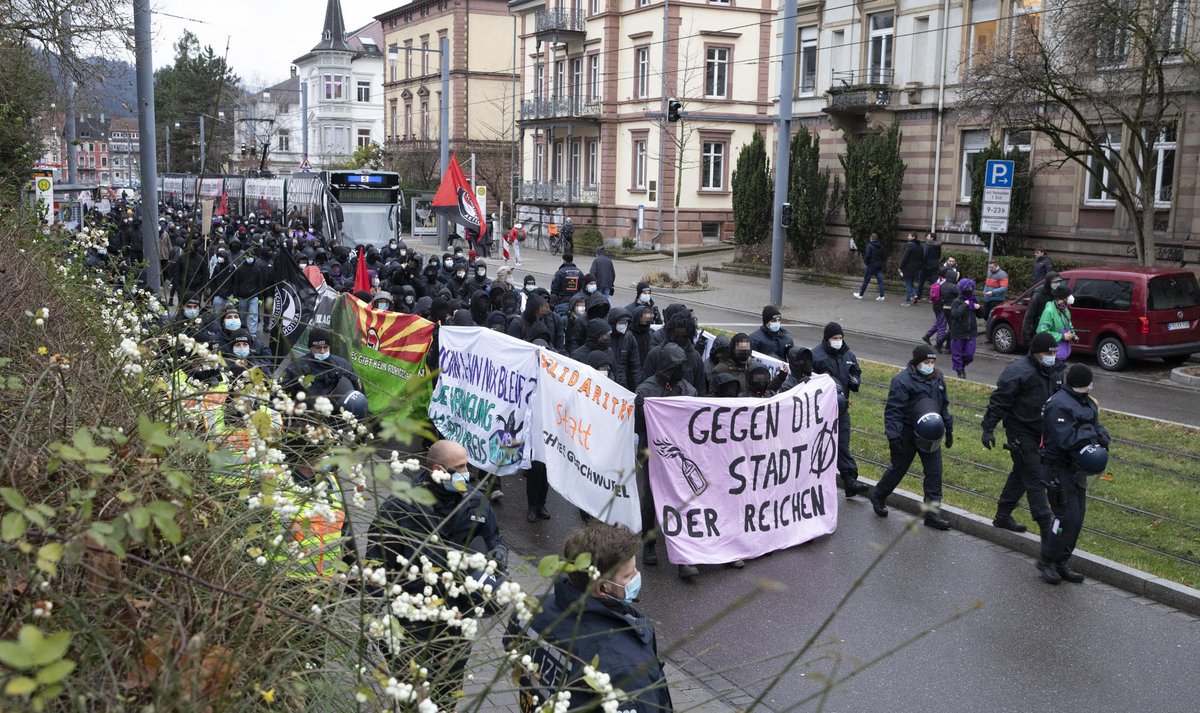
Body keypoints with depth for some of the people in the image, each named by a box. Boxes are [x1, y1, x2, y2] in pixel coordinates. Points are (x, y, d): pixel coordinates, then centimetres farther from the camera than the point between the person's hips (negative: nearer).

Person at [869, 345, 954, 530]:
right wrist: (893, 436, -23)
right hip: (907, 436, -6)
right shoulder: (902, 381, -18)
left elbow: (944, 406, 18)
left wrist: (948, 430, 20)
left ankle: (933, 513, 11)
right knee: (898, 468, 9)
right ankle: (878, 497, 33)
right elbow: (893, 410, -19)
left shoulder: (938, 379, 6)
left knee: (934, 472, 4)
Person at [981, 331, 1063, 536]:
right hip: (1021, 433, -8)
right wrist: (988, 429, -21)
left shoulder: (1055, 370, 5)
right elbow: (998, 401, -19)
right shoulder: (1019, 372, -20)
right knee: (1035, 479, -9)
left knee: (1021, 473, 17)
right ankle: (1045, 527, -7)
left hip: (1041, 433, 8)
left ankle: (1003, 516, 30)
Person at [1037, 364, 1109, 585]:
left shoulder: (1086, 403, 12)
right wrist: (1092, 433, -17)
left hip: (1077, 468, 10)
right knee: (1068, 515, -11)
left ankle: (1061, 562, 21)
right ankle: (1046, 561, 2)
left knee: (1078, 516, 11)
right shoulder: (1060, 405, -20)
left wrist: (1100, 435, -10)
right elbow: (1065, 440, -27)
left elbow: (1095, 426, 13)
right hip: (1059, 469, -10)